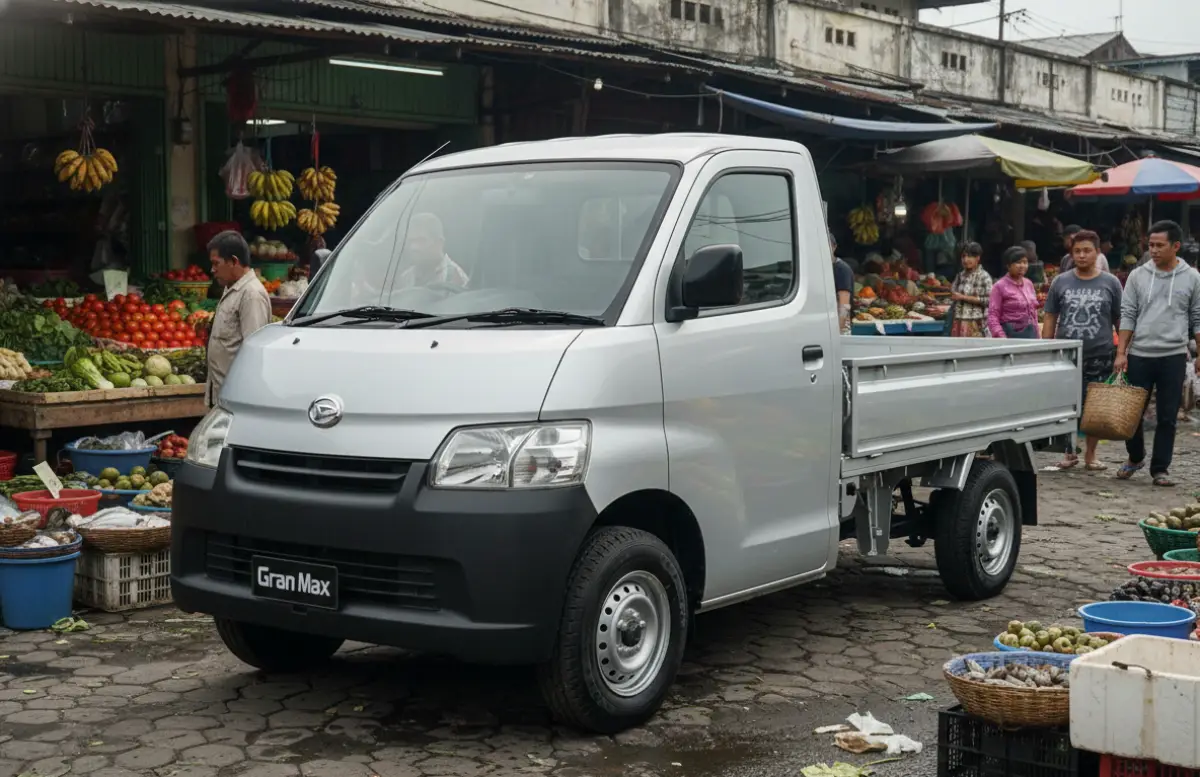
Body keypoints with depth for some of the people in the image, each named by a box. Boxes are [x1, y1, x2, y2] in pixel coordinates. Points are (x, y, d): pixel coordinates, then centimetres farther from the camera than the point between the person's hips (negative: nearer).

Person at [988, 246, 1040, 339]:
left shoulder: (1028, 284, 14)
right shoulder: (1000, 286, -5)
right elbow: (992, 317, -10)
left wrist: (1036, 336, 15)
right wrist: (1002, 339, -21)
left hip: (1030, 335, 6)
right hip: (1011, 336, -6)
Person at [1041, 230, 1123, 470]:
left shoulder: (1110, 283, 4)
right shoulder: (1061, 282, 6)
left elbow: (1120, 321, 6)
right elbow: (1050, 319, 9)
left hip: (1099, 357, -1)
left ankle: (1090, 454, 18)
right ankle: (1069, 452, 16)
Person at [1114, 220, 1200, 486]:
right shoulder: (1138, 276, 3)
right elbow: (1128, 315, 3)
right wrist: (1121, 352, -3)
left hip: (1173, 357, -1)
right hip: (1139, 355, 1)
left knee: (1167, 417, 3)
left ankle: (1160, 469, 12)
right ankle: (1135, 457, 28)